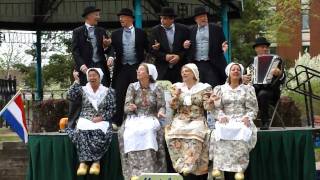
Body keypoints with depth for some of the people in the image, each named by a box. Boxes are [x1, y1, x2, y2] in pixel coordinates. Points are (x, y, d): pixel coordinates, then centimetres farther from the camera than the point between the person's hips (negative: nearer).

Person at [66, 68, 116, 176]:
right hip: (85, 120, 1)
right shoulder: (83, 89, 13)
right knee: (82, 132, -36)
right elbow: (70, 96, -4)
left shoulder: (108, 92, 10)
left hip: (102, 121, -1)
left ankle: (96, 162, -28)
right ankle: (83, 162, -34)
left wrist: (101, 118, -11)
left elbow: (112, 110, 4)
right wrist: (77, 81, -4)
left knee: (99, 133, -37)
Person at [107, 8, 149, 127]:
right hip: (121, 68, 1)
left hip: (137, 68, -1)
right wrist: (111, 57, -20)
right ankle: (117, 122, 0)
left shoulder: (140, 33, 6)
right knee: (119, 96, -2)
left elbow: (147, 48, 5)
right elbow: (112, 48, 0)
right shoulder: (116, 34, 10)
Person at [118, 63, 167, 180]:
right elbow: (126, 108, 3)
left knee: (148, 131, -36)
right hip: (134, 119, 1)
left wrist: (161, 112, -22)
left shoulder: (157, 89, 7)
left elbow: (162, 106, 2)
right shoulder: (132, 87, 10)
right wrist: (130, 107, -21)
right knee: (131, 132, -33)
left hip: (150, 119, -1)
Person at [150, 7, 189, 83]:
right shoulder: (155, 30, 4)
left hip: (179, 68, 0)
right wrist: (165, 56, -11)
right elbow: (152, 50, 2)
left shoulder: (183, 29, 3)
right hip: (162, 69, 0)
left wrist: (179, 56, -10)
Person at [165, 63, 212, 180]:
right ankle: (186, 168, -20)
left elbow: (206, 107, 1)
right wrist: (176, 96, -12)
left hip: (197, 121, -2)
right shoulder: (177, 87, 13)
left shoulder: (204, 88, 7)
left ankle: (187, 168, -26)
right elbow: (173, 106, 7)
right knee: (174, 136, -27)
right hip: (180, 121, 2)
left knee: (193, 137, -31)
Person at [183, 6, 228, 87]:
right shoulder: (191, 31, 12)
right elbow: (188, 47, 17)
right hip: (196, 65, 2)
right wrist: (185, 46, -5)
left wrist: (223, 47, -13)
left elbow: (222, 43, 8)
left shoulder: (216, 29, 7)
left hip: (212, 64, -2)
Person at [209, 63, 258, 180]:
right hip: (226, 120, 1)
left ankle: (240, 169, -38)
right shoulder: (220, 89, 17)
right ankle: (218, 167, -35)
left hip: (242, 120, -1)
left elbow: (253, 109, 7)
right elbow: (217, 108, 8)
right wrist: (221, 116, -13)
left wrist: (247, 117, -13)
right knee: (219, 133, -34)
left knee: (242, 134, -36)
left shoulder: (248, 89, 15)